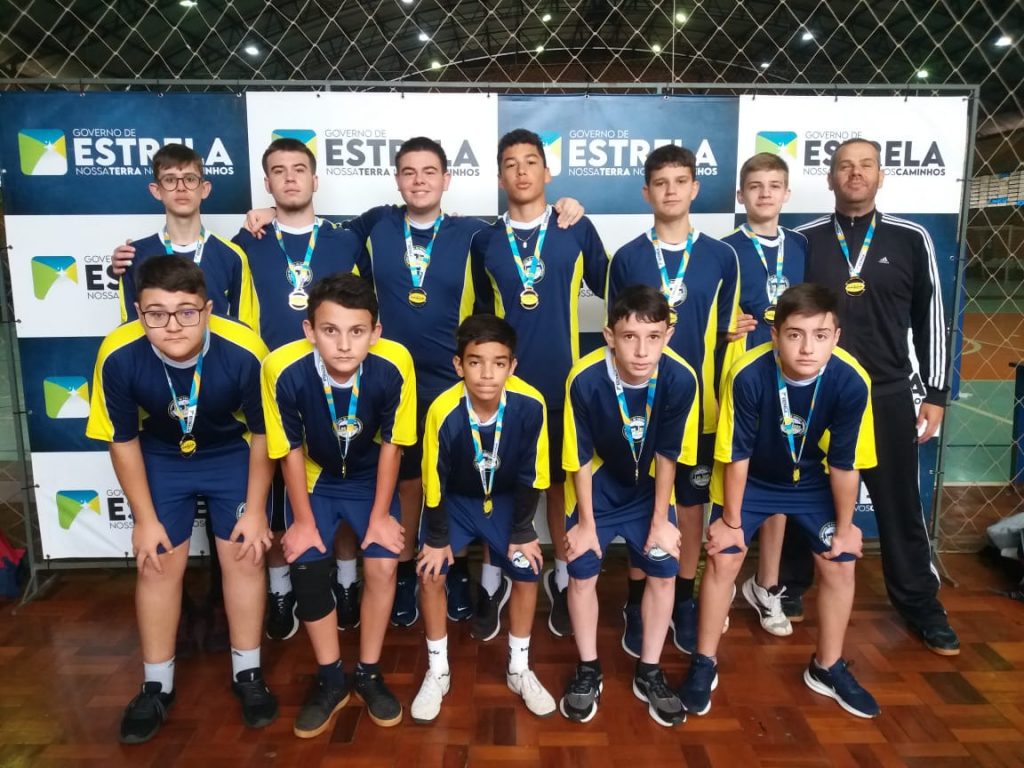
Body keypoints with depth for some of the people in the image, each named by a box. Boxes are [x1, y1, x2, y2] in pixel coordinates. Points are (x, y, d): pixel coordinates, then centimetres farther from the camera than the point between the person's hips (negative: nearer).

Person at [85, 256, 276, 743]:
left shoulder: (244, 352, -34)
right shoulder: (118, 357, -30)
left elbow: (262, 433, -16)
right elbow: (123, 441, -12)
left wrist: (256, 509, -10)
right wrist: (146, 520, -7)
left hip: (232, 455, -1)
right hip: (161, 458, 1)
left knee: (244, 554, 0)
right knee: (158, 564, 3)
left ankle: (247, 673, 19)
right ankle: (157, 685, 22)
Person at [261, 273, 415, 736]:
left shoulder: (394, 365, -31)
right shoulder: (284, 369, -32)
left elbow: (391, 444, -15)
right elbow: (291, 449, -16)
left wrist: (380, 515, -9)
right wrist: (303, 521, -8)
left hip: (370, 477, 0)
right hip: (314, 479, 0)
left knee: (383, 564, -13)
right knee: (306, 569, -11)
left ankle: (368, 673, 13)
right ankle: (331, 680, 13)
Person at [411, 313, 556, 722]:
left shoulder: (530, 405, -32)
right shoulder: (443, 412, -35)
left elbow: (531, 476, -16)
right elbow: (434, 482, -19)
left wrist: (522, 532, -9)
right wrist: (438, 538, -10)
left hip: (505, 499, 1)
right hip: (455, 499, -1)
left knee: (527, 574, -4)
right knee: (430, 574, -10)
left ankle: (519, 668, 19)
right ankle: (437, 672, 13)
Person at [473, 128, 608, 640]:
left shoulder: (577, 230, -1)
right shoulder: (485, 241, 4)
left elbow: (610, 288, 8)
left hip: (562, 381, -1)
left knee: (561, 482, 12)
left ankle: (561, 579, 29)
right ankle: (492, 583, 26)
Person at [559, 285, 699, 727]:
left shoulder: (681, 379, -29)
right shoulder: (585, 380, -33)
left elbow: (667, 454, -14)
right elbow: (580, 458, -18)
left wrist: (660, 520, -6)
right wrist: (586, 523, -10)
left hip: (649, 487, 2)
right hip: (597, 485, -1)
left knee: (663, 571, 0)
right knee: (582, 571, -3)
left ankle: (649, 672, 21)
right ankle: (588, 671, 19)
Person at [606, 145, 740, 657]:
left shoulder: (721, 257, 2)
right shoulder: (626, 259, 0)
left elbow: (726, 335, 5)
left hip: (699, 404, 1)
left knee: (692, 505, 11)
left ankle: (684, 603, 28)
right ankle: (638, 604, 25)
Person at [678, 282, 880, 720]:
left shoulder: (851, 382, -30)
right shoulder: (748, 376, -35)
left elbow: (845, 464, -16)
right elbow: (736, 456, -23)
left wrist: (844, 527, -5)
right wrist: (731, 520, -12)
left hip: (811, 481, 2)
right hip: (750, 479, -2)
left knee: (839, 564, 1)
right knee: (723, 558, -8)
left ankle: (828, 667, 24)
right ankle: (704, 664, 10)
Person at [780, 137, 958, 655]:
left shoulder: (911, 239, 2)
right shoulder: (804, 241, 0)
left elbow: (930, 318, 6)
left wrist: (935, 393, 4)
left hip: (888, 395, 1)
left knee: (900, 505, 9)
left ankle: (922, 607, 25)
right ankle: (791, 589, 28)